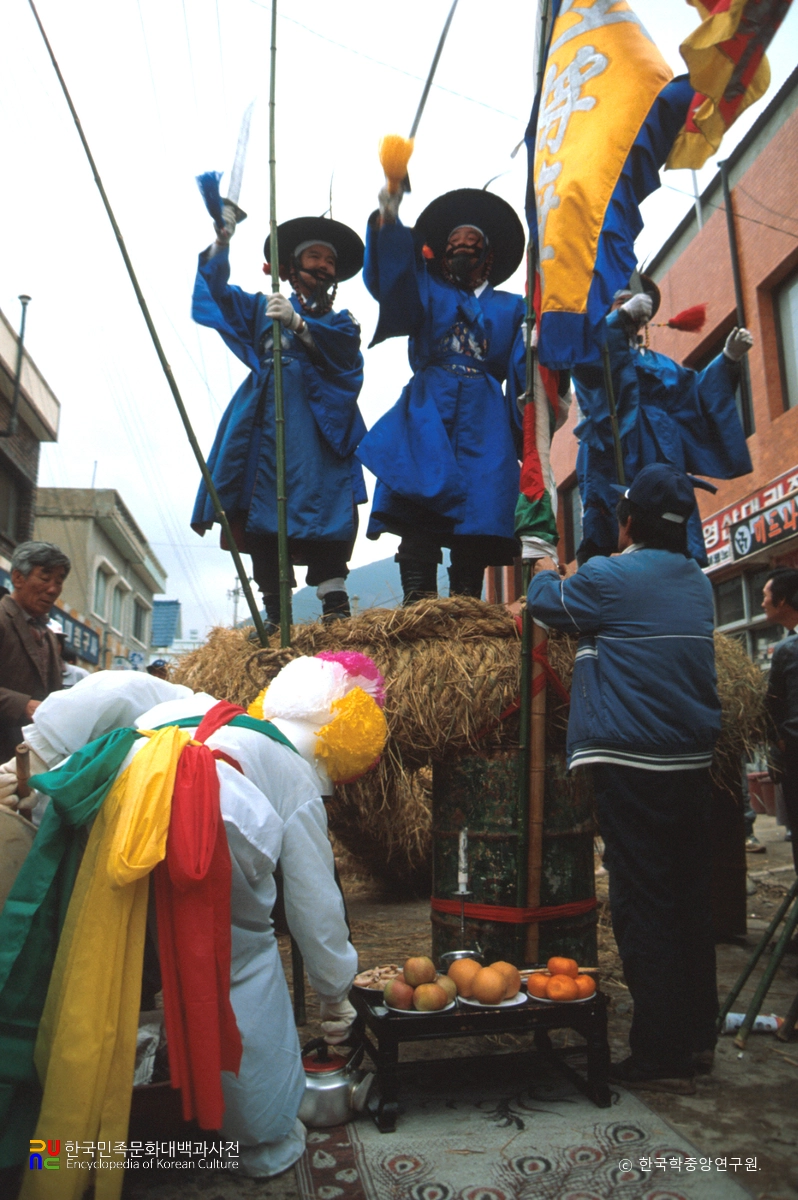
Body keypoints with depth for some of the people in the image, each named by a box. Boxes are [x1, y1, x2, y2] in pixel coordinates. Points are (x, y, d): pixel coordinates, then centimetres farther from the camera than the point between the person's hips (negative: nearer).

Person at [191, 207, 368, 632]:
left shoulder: (340, 320, 22)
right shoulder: (261, 307, 26)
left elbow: (341, 346, -2)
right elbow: (217, 292, 12)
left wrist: (297, 323, -18)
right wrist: (221, 241, -3)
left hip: (317, 423, -1)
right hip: (264, 418, 1)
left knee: (320, 503, -18)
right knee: (260, 509, -9)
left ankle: (335, 604, -23)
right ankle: (273, 612, -9)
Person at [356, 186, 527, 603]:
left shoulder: (511, 307, 25)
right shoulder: (425, 291, 23)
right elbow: (389, 277, 3)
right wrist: (388, 220, -13)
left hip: (484, 419, 1)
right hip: (428, 412, -1)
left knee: (479, 506, -10)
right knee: (420, 499, -19)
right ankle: (417, 605, -24)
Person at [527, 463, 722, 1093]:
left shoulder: (609, 578, -11)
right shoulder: (699, 583, 10)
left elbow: (549, 603, 6)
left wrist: (545, 574, 30)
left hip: (631, 764, -7)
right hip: (693, 761, 7)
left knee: (643, 906, 1)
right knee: (691, 901, 15)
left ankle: (662, 1055, 10)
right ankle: (698, 1038, 28)